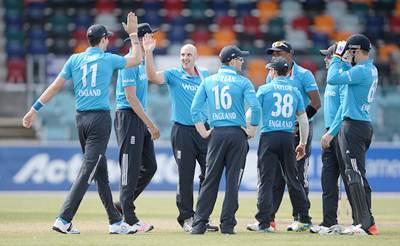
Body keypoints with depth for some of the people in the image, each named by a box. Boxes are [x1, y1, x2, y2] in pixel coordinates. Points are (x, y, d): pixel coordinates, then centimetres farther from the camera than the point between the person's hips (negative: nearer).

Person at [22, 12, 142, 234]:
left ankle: (115, 222, 16)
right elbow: (136, 59, 15)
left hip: (81, 119, 5)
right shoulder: (108, 59, 0)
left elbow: (55, 86, 2)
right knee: (88, 170, -9)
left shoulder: (74, 60, 7)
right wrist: (133, 34, 23)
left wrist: (34, 109, 4)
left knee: (100, 171, 12)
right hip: (100, 118, -5)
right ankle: (63, 219, -19)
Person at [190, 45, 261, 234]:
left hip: (216, 134, 2)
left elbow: (195, 108, 3)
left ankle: (199, 224, -1)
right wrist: (252, 130, -2)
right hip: (237, 134, -2)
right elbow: (255, 107, -13)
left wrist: (203, 132, 8)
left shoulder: (208, 81, 8)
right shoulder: (242, 82, -2)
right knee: (233, 181, 2)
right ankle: (227, 224, 2)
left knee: (210, 180, 4)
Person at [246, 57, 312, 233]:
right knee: (292, 179, 13)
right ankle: (305, 219, 17)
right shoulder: (295, 91, 10)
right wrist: (303, 144, 17)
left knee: (265, 180, -4)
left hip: (269, 137, -4)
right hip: (288, 138, 4)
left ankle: (263, 223, -9)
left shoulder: (265, 89, -1)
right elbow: (303, 119, 11)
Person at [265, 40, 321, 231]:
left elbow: (316, 103, -10)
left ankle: (300, 218, 0)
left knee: (298, 174, -4)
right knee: (275, 174, 3)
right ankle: (269, 217, 4)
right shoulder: (271, 76, 12)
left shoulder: (304, 75, -4)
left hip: (299, 131, -5)